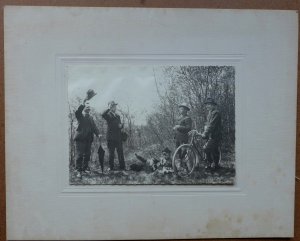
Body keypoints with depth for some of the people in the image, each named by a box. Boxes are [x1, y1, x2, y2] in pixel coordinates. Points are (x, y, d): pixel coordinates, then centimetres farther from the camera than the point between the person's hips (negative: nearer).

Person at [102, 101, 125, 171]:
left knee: (120, 153, 0)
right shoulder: (108, 115, 2)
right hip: (111, 138, -4)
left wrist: (121, 125, 2)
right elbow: (103, 115, -22)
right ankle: (111, 167, 9)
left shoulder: (118, 116, 20)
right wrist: (109, 108, -21)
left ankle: (122, 167, 3)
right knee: (111, 153, 1)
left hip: (118, 137, 4)